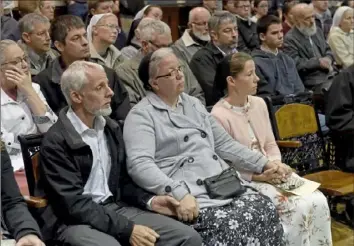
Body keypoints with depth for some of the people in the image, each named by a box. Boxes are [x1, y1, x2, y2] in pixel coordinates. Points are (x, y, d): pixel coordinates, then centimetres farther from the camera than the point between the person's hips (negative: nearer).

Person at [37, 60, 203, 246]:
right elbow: (74, 204, -18)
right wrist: (127, 229, -21)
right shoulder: (56, 141, -13)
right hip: (77, 220, -6)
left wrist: (149, 201, 0)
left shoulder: (111, 128, 8)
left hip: (116, 208, 6)